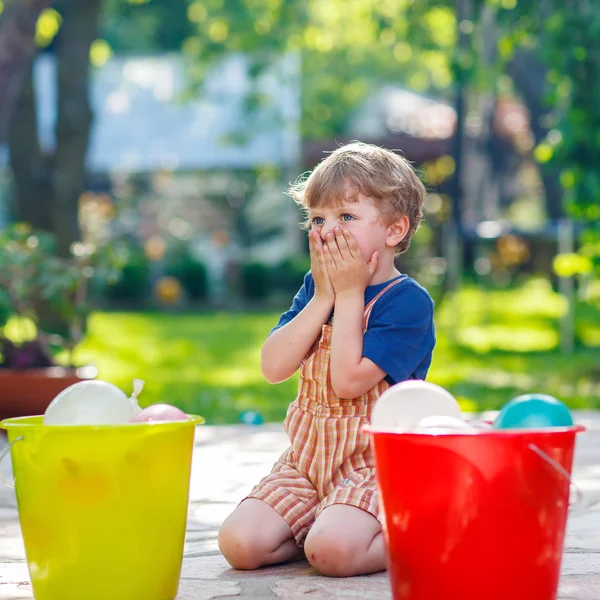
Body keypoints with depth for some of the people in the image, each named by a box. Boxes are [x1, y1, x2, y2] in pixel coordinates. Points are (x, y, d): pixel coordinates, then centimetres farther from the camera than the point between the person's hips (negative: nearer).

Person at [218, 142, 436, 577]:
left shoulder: (409, 301, -12)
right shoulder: (315, 287, 8)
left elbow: (349, 381, -23)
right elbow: (273, 368, -4)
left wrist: (350, 295, -16)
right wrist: (323, 296, -10)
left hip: (375, 463, -6)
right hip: (308, 457, 6)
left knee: (331, 550, -31)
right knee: (240, 543, -13)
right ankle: (339, 524, 10)